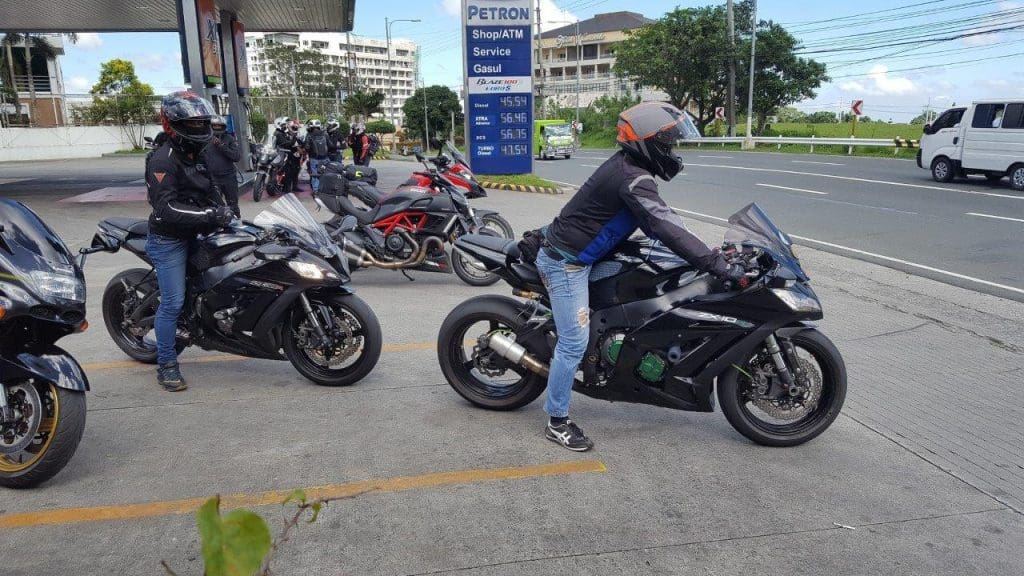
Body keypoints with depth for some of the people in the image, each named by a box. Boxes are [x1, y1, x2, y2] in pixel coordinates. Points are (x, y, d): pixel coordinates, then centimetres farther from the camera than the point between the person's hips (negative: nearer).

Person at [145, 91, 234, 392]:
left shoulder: (196, 157, 12)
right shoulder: (163, 161, -18)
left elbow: (208, 191, 22)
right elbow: (166, 209, -28)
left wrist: (224, 212, 4)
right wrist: (209, 215, -33)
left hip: (193, 236, 9)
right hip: (169, 241, -9)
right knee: (173, 302, -7)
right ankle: (166, 364, 5)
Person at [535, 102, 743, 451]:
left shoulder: (627, 164, 9)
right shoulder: (633, 178, -23)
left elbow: (657, 222, 15)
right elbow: (666, 227, -30)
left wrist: (706, 253, 12)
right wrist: (715, 264, -29)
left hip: (571, 254, 10)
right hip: (567, 262, -10)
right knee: (575, 342, -5)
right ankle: (557, 422, 7)